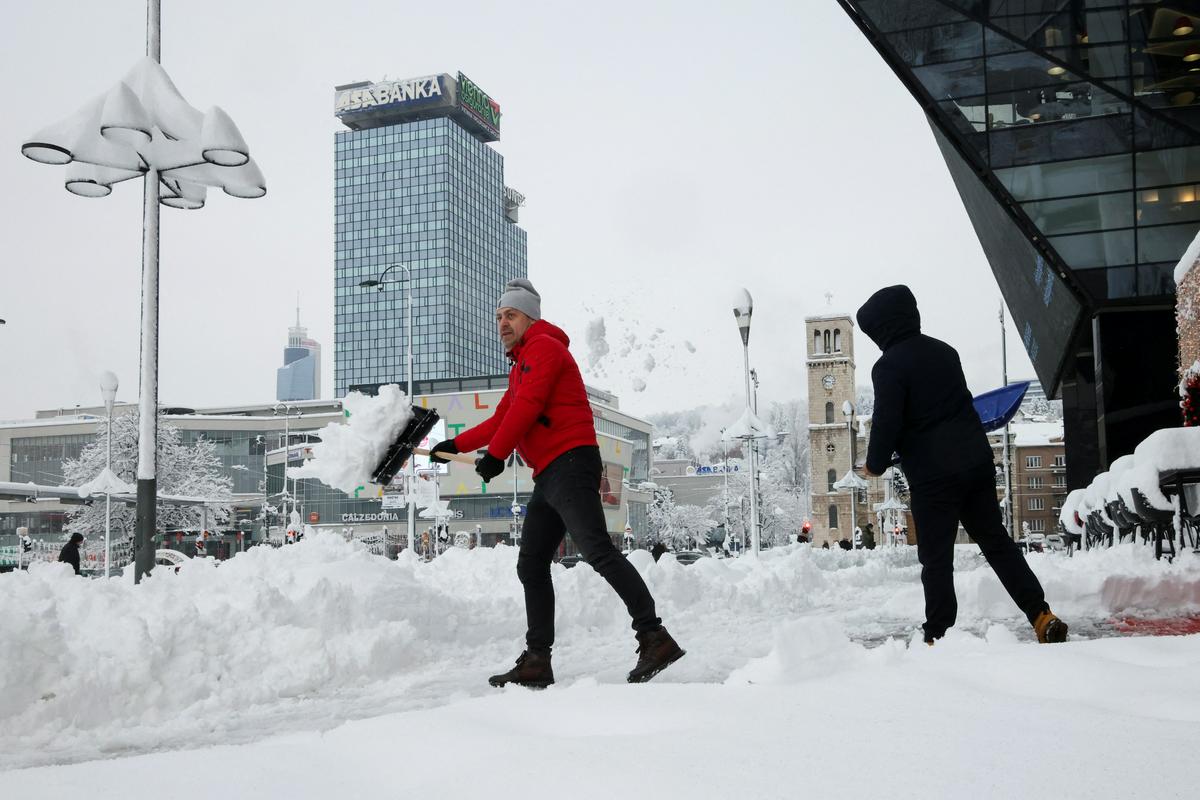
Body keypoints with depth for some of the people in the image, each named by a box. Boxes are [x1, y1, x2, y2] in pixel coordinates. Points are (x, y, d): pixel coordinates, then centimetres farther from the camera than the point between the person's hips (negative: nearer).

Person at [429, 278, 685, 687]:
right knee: (531, 566, 7)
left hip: (570, 465, -10)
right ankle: (537, 661, 9)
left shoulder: (544, 347, -1)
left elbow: (527, 407, -11)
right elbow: (500, 420, 36)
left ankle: (654, 638, -22)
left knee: (598, 552, -20)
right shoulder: (521, 367, 29)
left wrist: (495, 455, -7)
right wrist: (456, 444, 34)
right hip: (548, 478, 10)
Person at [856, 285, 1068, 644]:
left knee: (936, 559, 2)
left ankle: (938, 636, 6)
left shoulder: (888, 366, -14)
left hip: (932, 475, -7)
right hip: (977, 461, 7)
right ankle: (1042, 616, 11)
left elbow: (887, 422, -17)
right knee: (996, 541, 14)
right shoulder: (944, 351, 11)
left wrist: (875, 464, 2)